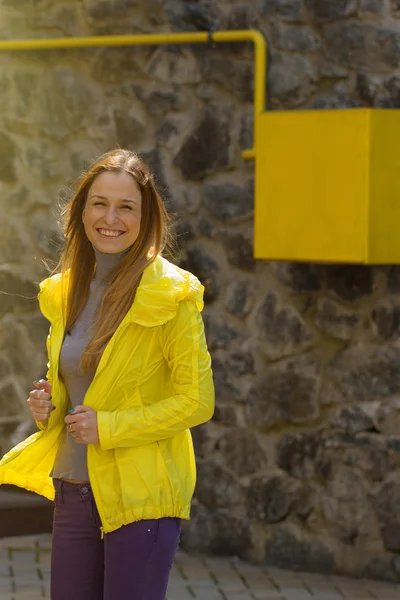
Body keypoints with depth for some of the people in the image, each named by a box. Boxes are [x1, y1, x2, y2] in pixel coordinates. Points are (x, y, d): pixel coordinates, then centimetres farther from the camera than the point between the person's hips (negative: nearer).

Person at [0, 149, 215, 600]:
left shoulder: (170, 296, -9)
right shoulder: (65, 292, 11)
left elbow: (197, 402, -11)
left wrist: (109, 427, -16)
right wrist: (48, 404, 2)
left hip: (139, 499, -6)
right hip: (73, 494, 6)